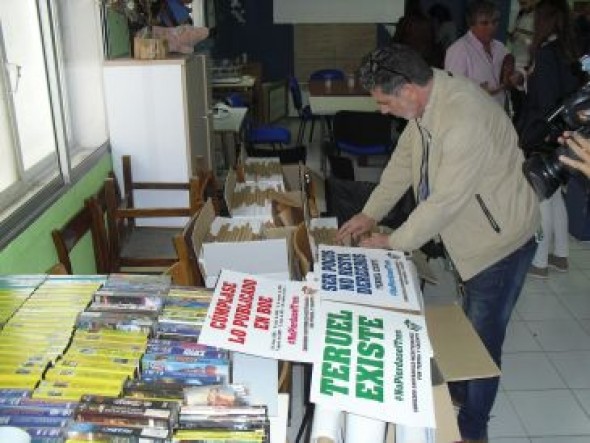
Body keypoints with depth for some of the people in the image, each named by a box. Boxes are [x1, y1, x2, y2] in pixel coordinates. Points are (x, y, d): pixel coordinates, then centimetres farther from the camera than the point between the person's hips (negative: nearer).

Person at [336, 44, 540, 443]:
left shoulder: (464, 119, -35)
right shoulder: (428, 100, -6)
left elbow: (444, 201, -31)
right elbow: (404, 160, 5)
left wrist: (391, 242, -18)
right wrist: (369, 214, 2)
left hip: (500, 239, -9)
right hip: (470, 232, 9)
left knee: (483, 339, 6)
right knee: (470, 325, 25)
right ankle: (461, 392, 47)